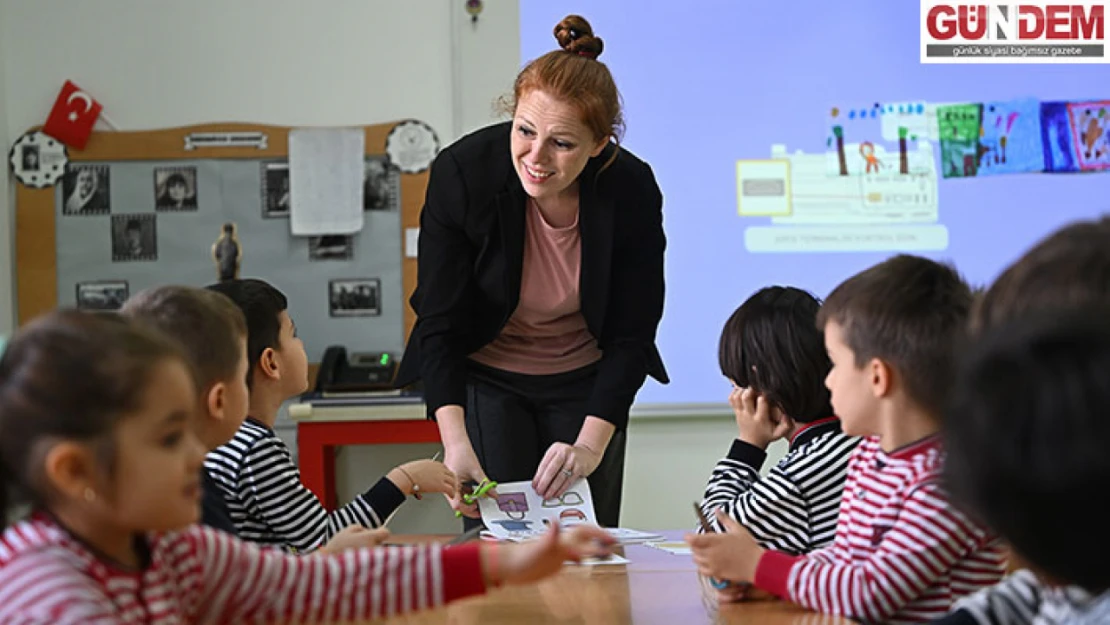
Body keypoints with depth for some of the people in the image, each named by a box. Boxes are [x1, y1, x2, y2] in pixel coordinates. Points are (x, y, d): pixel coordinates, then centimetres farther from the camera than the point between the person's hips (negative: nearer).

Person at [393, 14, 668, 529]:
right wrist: (455, 440, -34)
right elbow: (439, 323, -21)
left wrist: (591, 446, -27)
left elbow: (631, 336, -15)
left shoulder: (632, 191, -21)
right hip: (484, 377, -1)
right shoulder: (462, 172, -24)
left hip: (586, 381, 1)